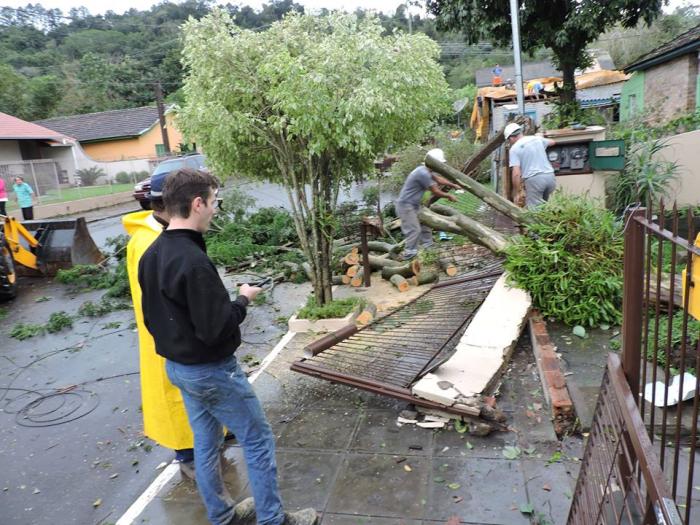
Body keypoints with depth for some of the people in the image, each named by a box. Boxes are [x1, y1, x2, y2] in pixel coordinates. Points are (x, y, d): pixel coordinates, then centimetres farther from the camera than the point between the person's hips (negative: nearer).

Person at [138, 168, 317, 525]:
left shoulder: (151, 255, 2)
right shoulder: (193, 261, -28)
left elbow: (151, 317, 10)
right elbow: (217, 328, -28)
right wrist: (243, 300, -12)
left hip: (177, 367, 9)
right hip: (211, 370, -9)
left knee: (206, 444, 21)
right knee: (258, 441, 7)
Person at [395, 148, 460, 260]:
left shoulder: (428, 170, 6)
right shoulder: (423, 173, -26)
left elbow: (439, 179, 22)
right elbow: (435, 192, -18)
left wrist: (454, 185, 20)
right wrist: (449, 196, -3)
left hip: (414, 204, 11)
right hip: (406, 205, -11)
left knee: (425, 224, 18)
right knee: (414, 230, -13)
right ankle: (409, 255, -7)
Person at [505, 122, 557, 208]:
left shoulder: (514, 148, -2)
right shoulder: (537, 138, 14)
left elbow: (516, 173, -11)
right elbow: (552, 142, 37)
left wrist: (518, 193, -4)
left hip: (534, 179, -6)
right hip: (550, 176, 6)